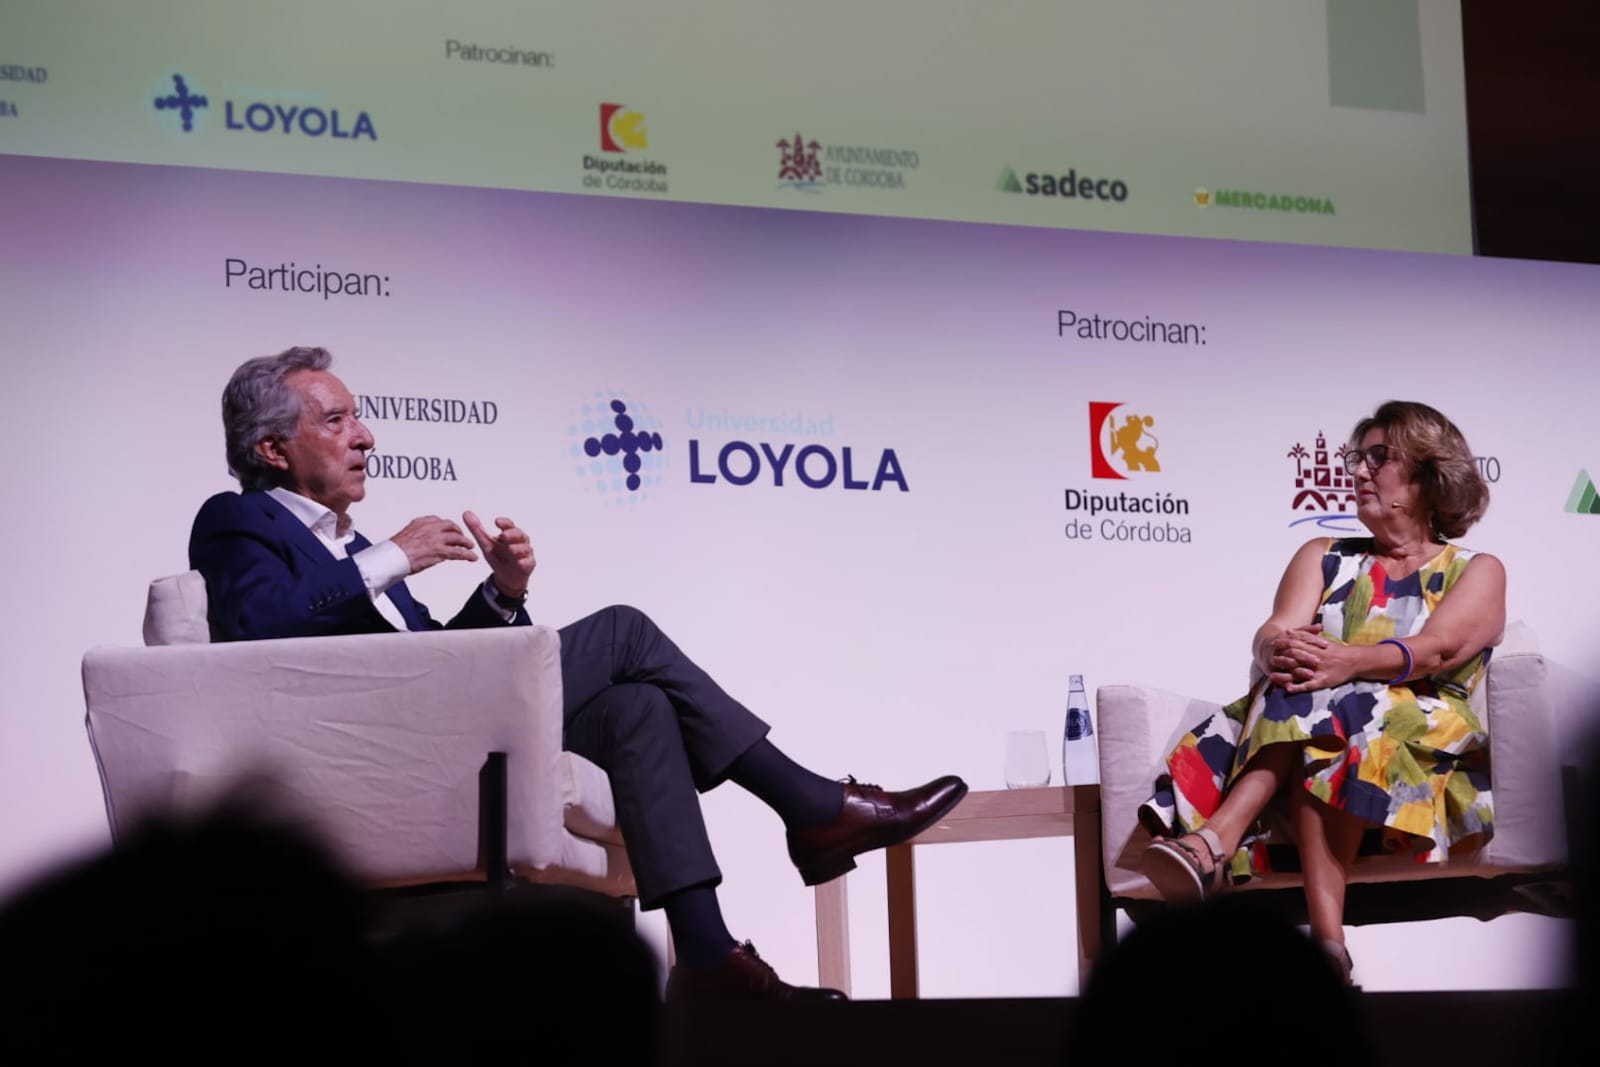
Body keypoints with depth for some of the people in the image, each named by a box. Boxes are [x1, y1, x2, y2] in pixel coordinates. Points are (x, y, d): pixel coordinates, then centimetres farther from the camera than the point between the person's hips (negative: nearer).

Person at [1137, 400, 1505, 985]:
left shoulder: (1477, 571, 14)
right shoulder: (1324, 557, 26)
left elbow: (1437, 649, -8)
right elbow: (1273, 632, 6)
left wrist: (1350, 662, -29)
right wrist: (1278, 652, -22)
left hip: (1423, 747, -3)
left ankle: (1214, 838, -52)